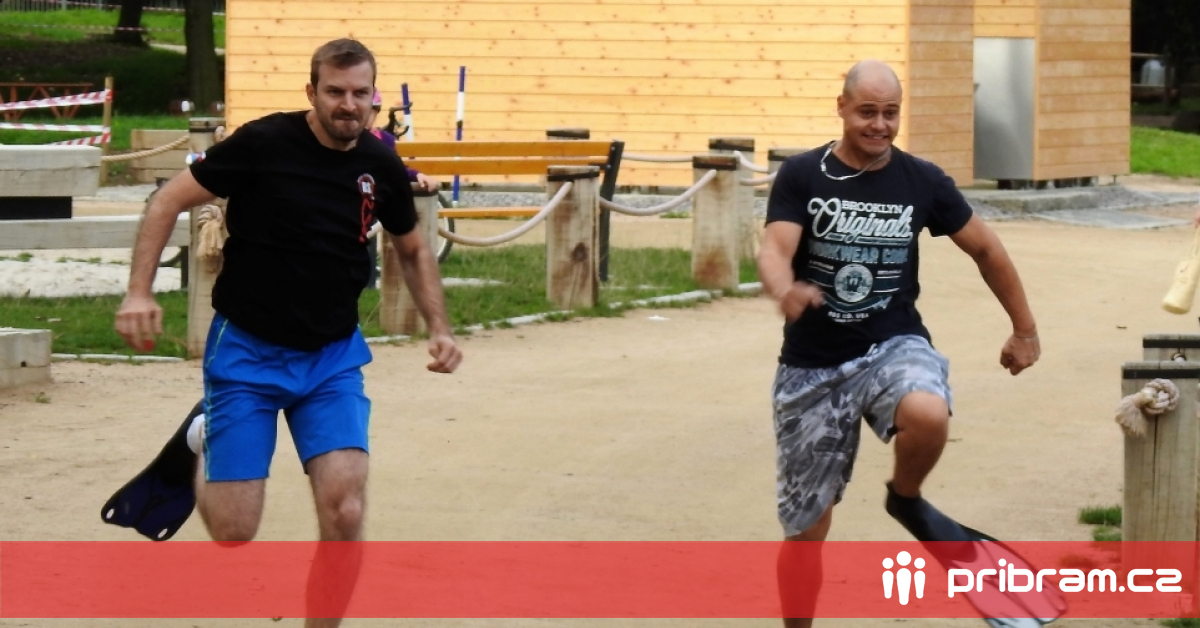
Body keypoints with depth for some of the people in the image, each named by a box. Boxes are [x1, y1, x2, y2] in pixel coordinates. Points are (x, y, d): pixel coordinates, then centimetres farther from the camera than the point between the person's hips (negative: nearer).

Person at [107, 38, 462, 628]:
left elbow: (413, 250, 18)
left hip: (333, 357, 3)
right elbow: (170, 200, -7)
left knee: (345, 513, -17)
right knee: (233, 531, -5)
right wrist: (139, 291, -18)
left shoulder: (381, 166, -1)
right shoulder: (264, 143, -14)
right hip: (245, 350, -3)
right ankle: (202, 443, 28)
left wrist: (439, 328, 5)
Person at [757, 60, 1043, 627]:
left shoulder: (922, 181, 0)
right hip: (813, 364, 0)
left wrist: (1025, 329, 16)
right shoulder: (802, 176, -5)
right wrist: (785, 289, -42)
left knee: (928, 415, -35)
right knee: (806, 527, 3)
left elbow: (984, 249, 12)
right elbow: (774, 250, -19)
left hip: (893, 345, 0)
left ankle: (906, 499, -3)